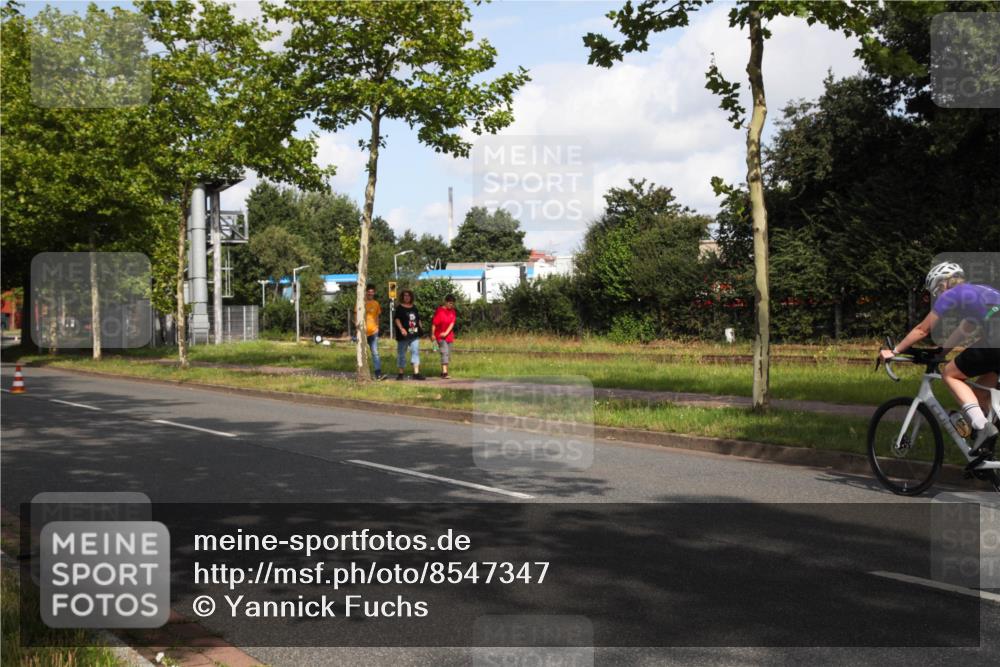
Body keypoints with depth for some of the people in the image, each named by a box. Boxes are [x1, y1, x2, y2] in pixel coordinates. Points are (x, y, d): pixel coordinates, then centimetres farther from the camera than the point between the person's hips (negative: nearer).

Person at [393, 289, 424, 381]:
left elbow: (418, 319, 23)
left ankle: (416, 373, -7)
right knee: (401, 353, 3)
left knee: (415, 352, -4)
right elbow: (397, 319, -13)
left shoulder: (414, 307, 15)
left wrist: (419, 328, 16)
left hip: (414, 334, 4)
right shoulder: (399, 308, -2)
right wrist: (401, 328, -28)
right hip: (403, 335, -4)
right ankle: (401, 373, 12)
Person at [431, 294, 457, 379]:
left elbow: (452, 323, -5)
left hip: (449, 336, 6)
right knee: (444, 352, -18)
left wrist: (446, 333, -18)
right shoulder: (439, 311, -13)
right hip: (440, 336, -6)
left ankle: (443, 371, 21)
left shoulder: (452, 311, 4)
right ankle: (444, 372, -23)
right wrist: (432, 335, -11)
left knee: (448, 354, 10)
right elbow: (434, 323, -11)